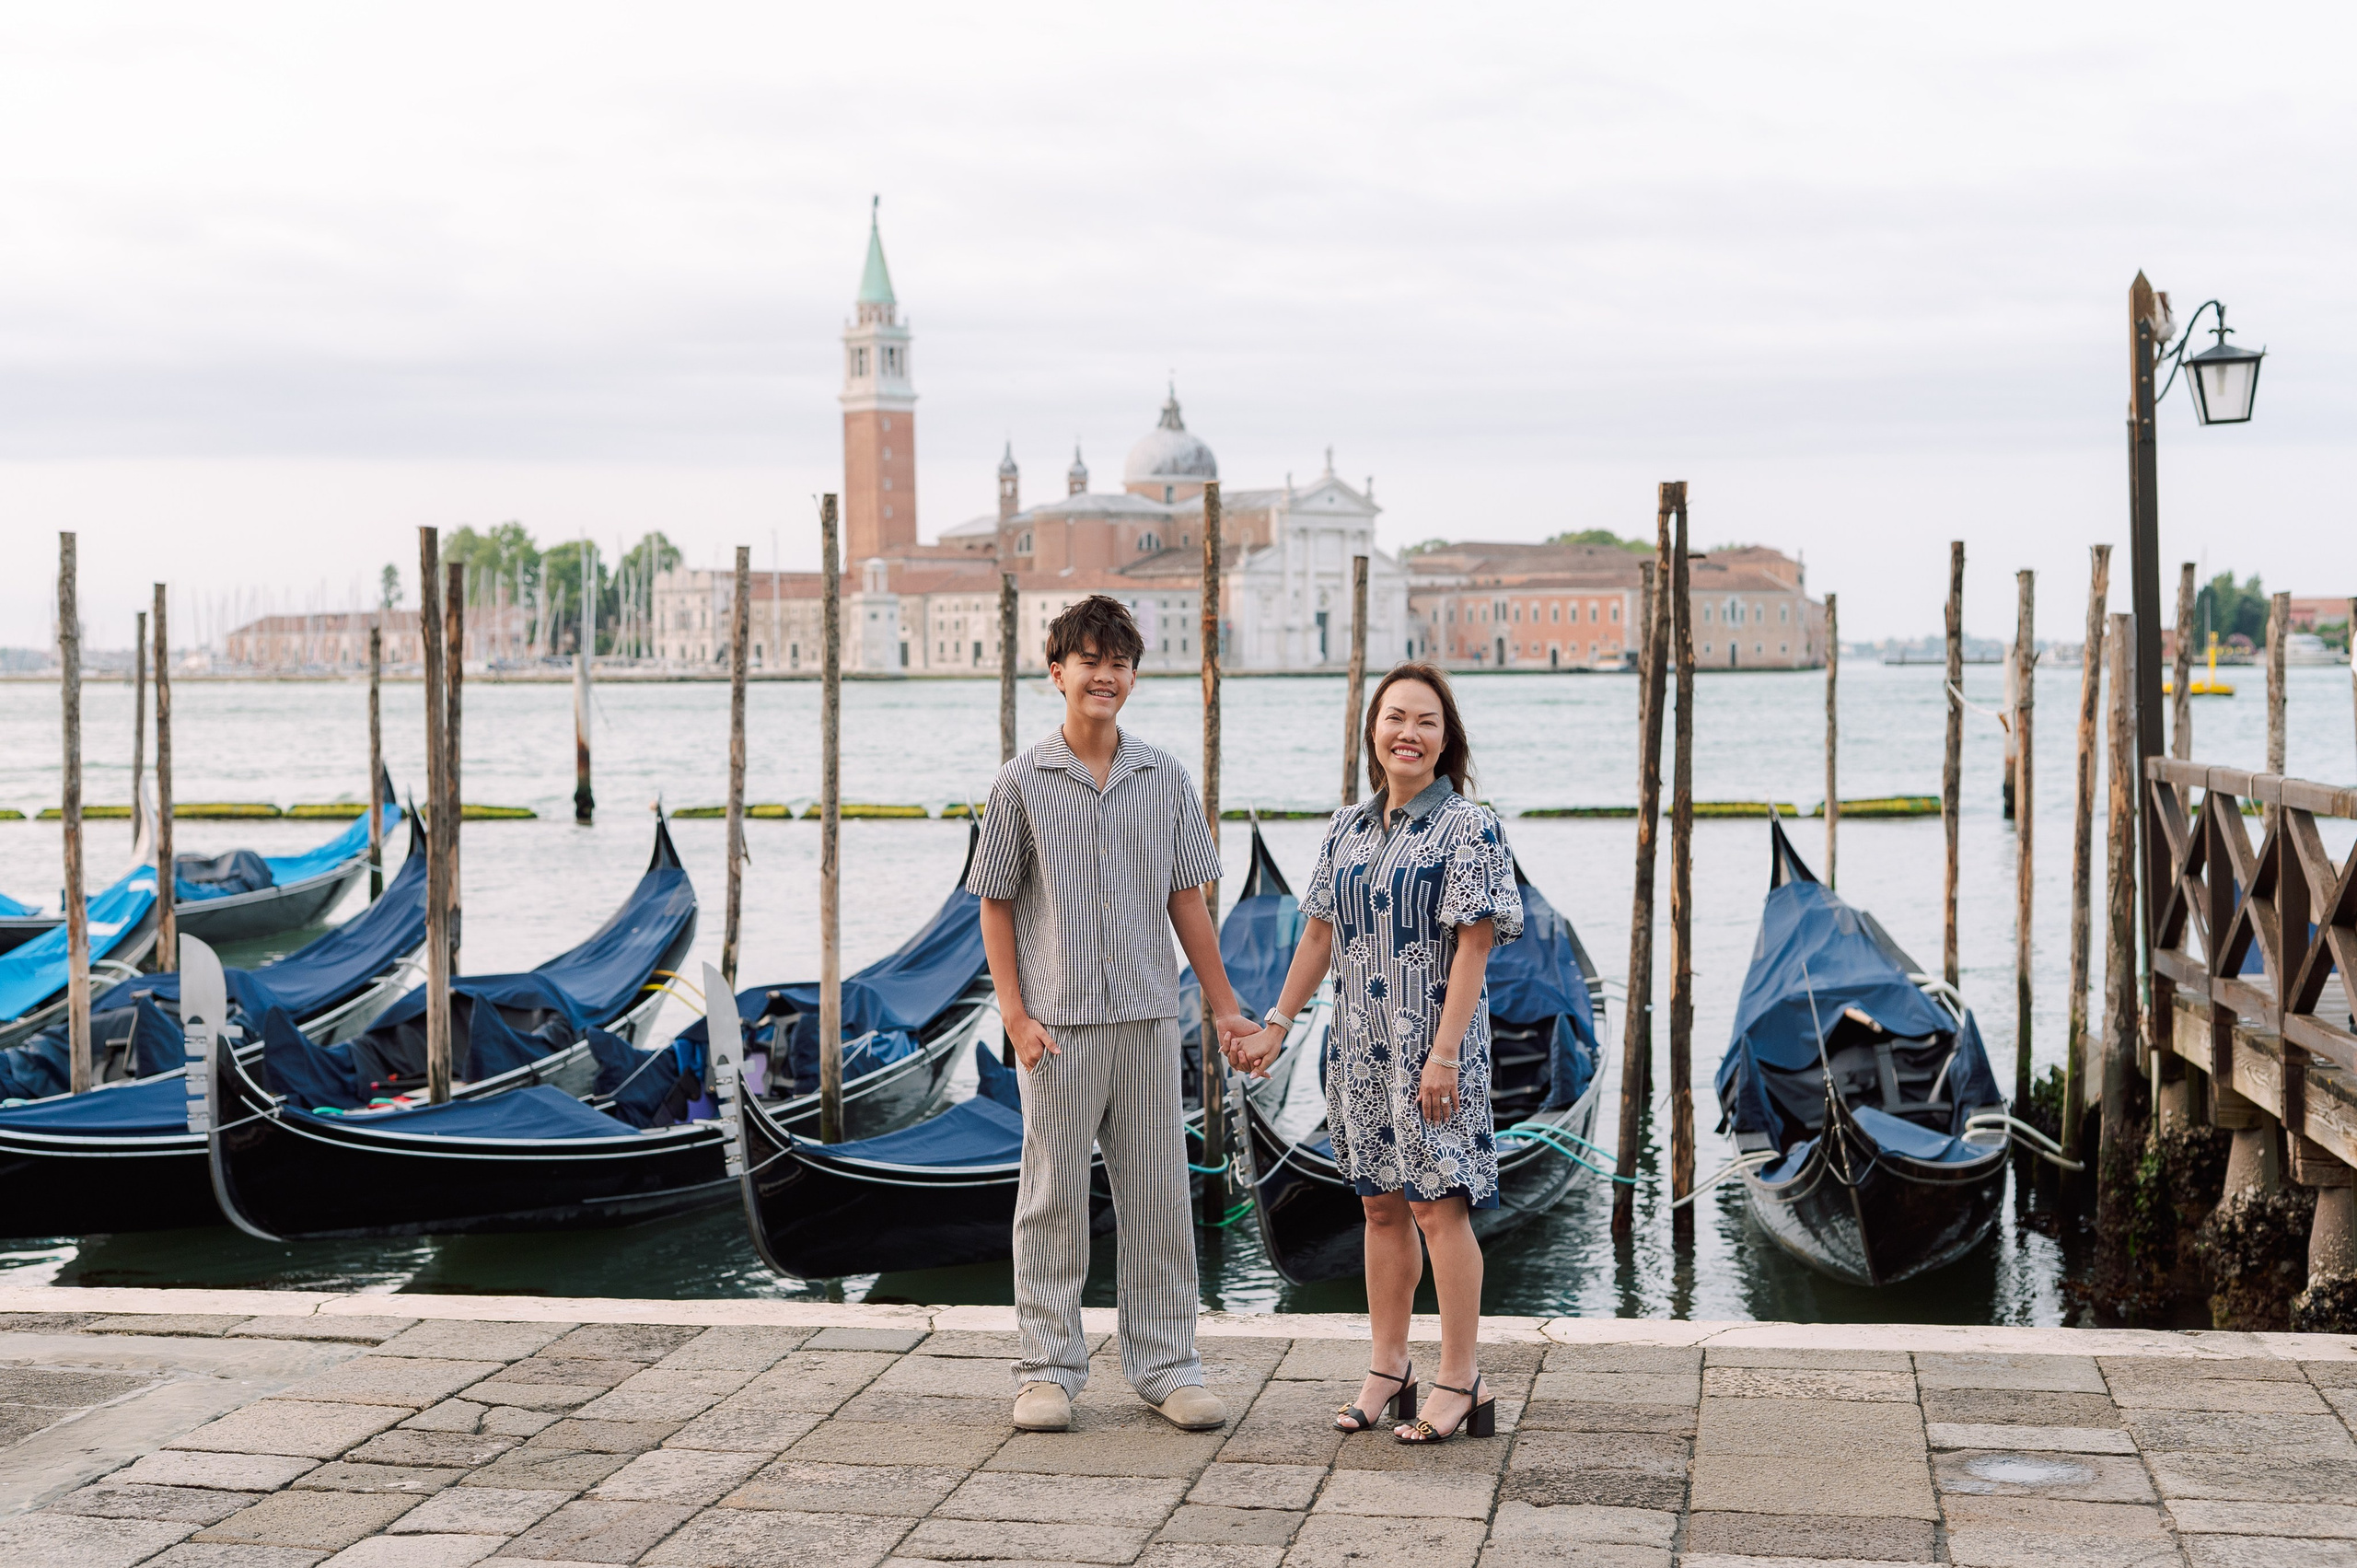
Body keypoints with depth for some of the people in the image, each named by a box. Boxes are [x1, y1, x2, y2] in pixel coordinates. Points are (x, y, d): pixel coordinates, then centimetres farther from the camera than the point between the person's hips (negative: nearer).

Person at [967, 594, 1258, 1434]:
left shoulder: (1165, 778, 6)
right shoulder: (1023, 781, -1)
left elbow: (1186, 899, 11)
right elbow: (995, 907, 2)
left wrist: (1224, 1006, 9)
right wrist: (1016, 1015, -6)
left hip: (1148, 1018, 2)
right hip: (1057, 1022, -2)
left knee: (1159, 1193, 6)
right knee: (1053, 1198, 4)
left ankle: (1166, 1366, 16)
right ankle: (1049, 1370, 13)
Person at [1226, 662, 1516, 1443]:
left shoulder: (1468, 827, -8)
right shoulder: (1348, 828, 10)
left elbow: (1473, 947, -13)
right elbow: (1319, 935, 16)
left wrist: (1444, 1053, -19)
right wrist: (1276, 1024, 14)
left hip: (1433, 1041, -6)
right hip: (1360, 1043, 6)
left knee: (1438, 1204, -5)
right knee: (1382, 1205, 12)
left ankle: (1459, 1384, 3)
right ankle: (1389, 1368, 23)